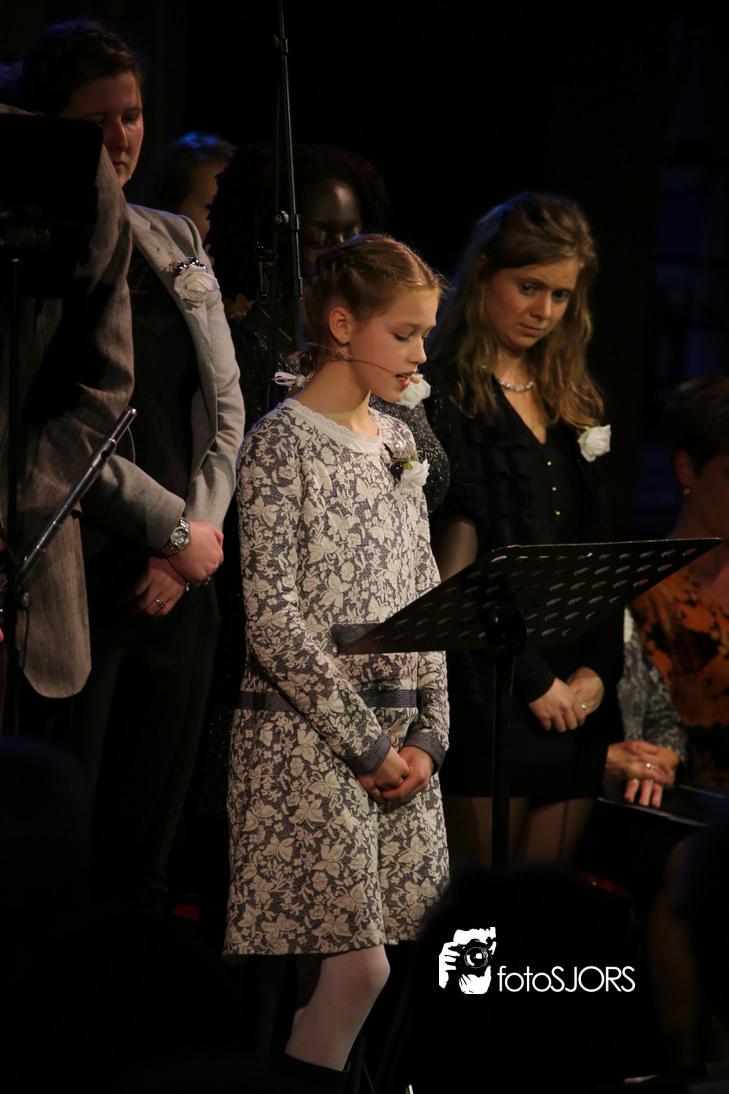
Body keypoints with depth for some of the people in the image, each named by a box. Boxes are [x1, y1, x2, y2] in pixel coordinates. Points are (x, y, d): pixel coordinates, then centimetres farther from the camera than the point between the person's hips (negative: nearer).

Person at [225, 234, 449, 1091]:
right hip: (303, 738, -7)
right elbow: (272, 618, -14)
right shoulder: (280, 442, -8)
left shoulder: (397, 444, 14)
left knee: (372, 967, 3)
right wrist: (364, 742, -12)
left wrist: (428, 735, 3)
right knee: (357, 964, -11)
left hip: (398, 741, 7)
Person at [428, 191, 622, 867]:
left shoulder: (570, 404, 18)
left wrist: (597, 667, 1)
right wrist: (533, 680, -12)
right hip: (487, 698, -6)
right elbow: (452, 563, -11)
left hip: (572, 701, 6)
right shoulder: (446, 399, -5)